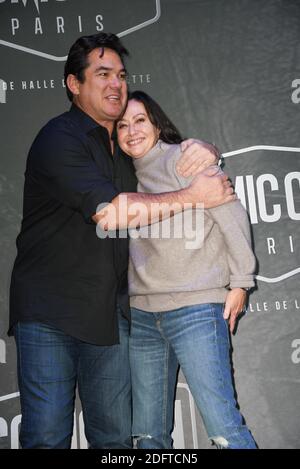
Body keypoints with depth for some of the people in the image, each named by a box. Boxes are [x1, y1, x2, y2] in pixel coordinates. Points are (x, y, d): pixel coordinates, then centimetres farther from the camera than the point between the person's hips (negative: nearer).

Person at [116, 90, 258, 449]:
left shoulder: (182, 157, -2)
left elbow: (232, 216, -5)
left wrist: (240, 282, -5)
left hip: (195, 308, -6)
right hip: (141, 314, 6)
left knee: (224, 428, -8)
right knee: (148, 434, 11)